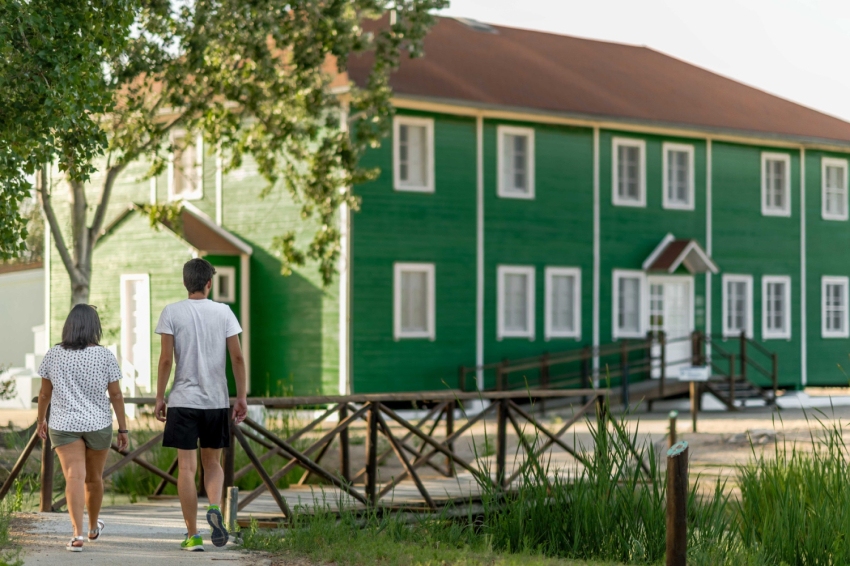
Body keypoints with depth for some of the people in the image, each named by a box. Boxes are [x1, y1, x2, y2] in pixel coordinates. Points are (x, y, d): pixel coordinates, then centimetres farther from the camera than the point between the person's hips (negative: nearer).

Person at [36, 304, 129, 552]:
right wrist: (123, 428, 2)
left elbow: (45, 393, 5)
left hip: (63, 425, 0)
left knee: (74, 477, -9)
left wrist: (41, 420, 20)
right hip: (98, 424, 0)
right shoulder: (105, 356, -5)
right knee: (94, 478, 17)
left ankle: (77, 533, -24)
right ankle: (93, 527, 36)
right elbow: (116, 395, -5)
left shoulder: (53, 355, -1)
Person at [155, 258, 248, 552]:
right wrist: (242, 396, 7)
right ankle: (215, 508, -12)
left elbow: (166, 359, -7)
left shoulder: (172, 313, -3)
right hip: (217, 400, 2)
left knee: (187, 467, 2)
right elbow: (237, 357, -1)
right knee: (212, 462, 15)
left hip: (183, 400, -2)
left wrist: (159, 398, 2)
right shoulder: (223, 312, 2)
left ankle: (193, 535, 2)